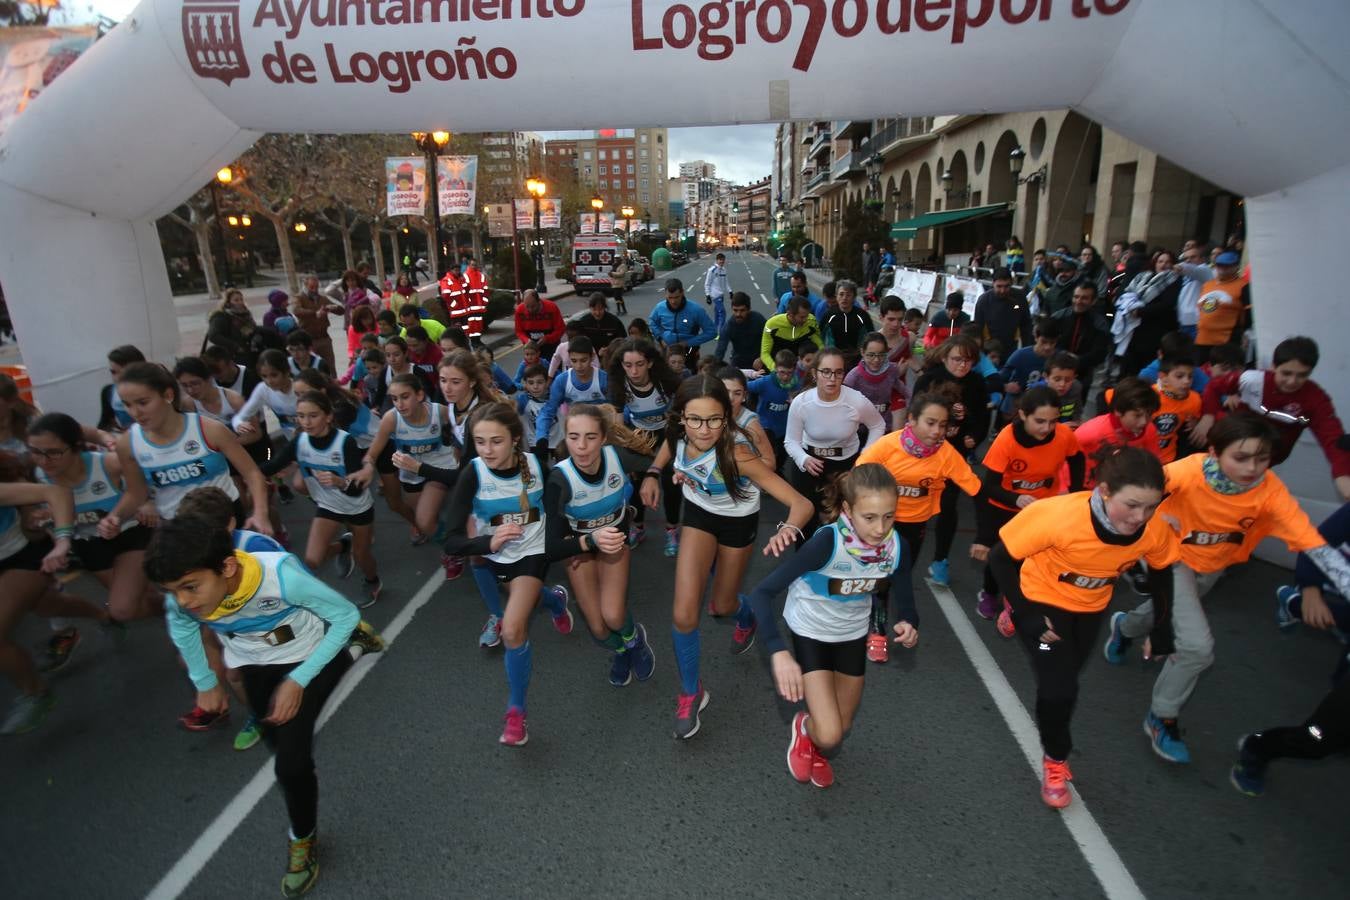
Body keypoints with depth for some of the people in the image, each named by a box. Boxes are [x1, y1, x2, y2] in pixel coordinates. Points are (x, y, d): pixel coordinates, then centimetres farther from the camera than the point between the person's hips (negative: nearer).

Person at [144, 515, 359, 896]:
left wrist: (298, 680, -25)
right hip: (254, 663, 4)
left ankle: (303, 840, 15)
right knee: (277, 741, 18)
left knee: (290, 762, -12)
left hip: (308, 655, -4)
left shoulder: (280, 575, -41)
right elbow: (181, 627, 0)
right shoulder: (179, 601, -27)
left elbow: (346, 614, -26)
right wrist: (206, 683, 7)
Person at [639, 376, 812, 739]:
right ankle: (691, 693, 17)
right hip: (699, 513, 3)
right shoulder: (678, 434, -29)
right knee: (684, 615, -9)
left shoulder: (736, 455, -41)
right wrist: (653, 473, -12)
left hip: (738, 521, -2)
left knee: (721, 605, 18)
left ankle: (747, 616, 57)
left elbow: (801, 504, -44)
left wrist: (788, 529, -64)